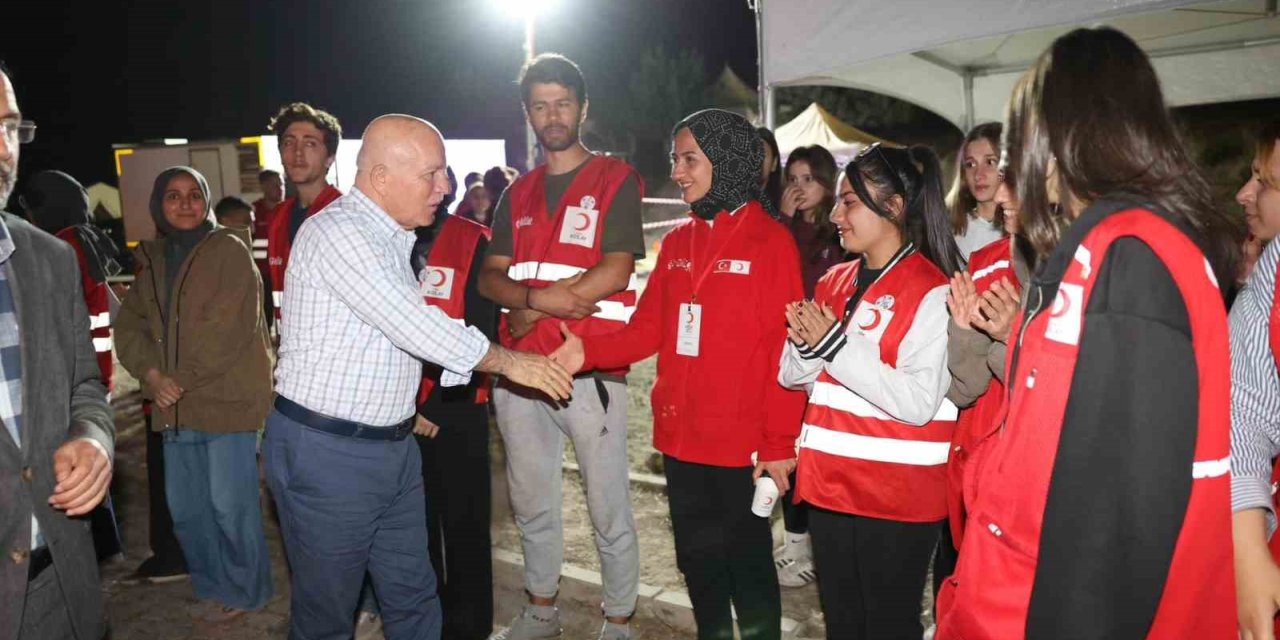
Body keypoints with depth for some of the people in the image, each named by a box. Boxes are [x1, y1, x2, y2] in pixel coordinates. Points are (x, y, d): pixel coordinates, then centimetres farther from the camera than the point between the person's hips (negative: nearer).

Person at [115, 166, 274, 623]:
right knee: (185, 506, 14)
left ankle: (244, 590, 20)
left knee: (230, 504, -1)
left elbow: (230, 328, -16)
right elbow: (130, 325, 10)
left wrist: (182, 378, -16)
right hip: (174, 405, 7)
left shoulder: (229, 250, -6)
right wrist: (152, 373, -7)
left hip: (226, 398, -7)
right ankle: (213, 586, 33)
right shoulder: (152, 259, 15)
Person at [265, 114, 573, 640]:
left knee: (413, 598, 17)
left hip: (394, 446, 9)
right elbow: (415, 326, -23)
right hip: (326, 452, -8)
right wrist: (510, 362, -14)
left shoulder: (391, 237, 11)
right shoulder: (337, 232, -19)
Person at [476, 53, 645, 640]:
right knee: (531, 504, 17)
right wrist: (542, 296, -13)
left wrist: (530, 308, -9)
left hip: (591, 370, -5)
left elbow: (615, 272, -12)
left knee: (609, 510, 3)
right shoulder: (518, 193, 15)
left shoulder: (616, 179, 0)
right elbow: (490, 278, 7)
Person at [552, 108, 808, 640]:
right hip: (681, 437, 6)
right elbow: (648, 330, 6)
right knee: (697, 559, 19)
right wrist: (590, 351, -11)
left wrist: (779, 441, -14)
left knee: (748, 562, 10)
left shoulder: (771, 241, -9)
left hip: (742, 441, -6)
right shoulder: (676, 242, 9)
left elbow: (786, 349, -12)